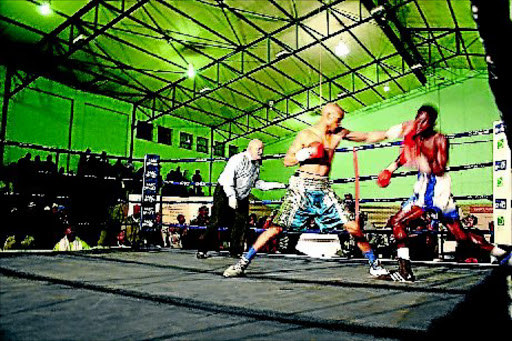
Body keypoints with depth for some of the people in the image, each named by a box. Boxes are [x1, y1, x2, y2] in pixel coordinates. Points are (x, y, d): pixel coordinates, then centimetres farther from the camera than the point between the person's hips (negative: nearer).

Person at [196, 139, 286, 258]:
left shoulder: (257, 164, 8)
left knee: (241, 223, 6)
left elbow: (256, 183, 11)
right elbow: (227, 178, -26)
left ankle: (236, 251, 19)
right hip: (225, 194, -7)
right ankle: (202, 250, -1)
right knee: (216, 222, -10)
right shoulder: (238, 159, -18)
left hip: (242, 197, 8)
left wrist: (277, 185, 5)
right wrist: (231, 196, -35)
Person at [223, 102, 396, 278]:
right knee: (277, 227, -8)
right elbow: (287, 160, 1)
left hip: (324, 189, 4)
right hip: (302, 186, -3)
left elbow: (367, 137, 20)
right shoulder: (305, 135, 1)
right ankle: (243, 263, 3)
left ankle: (374, 264, 17)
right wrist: (305, 154, -17)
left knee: (353, 226, -3)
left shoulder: (339, 133, 12)